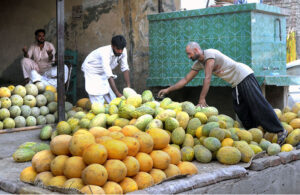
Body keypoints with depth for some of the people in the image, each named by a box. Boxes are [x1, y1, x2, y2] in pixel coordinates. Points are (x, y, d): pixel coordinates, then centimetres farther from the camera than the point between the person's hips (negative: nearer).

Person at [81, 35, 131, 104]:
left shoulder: (123, 51, -20)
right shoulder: (105, 53, -39)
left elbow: (125, 68, -12)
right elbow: (109, 76, -43)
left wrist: (128, 87, -21)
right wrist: (118, 93, -47)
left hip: (103, 72, 7)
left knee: (112, 100, 2)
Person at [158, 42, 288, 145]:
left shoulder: (210, 54, -18)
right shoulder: (198, 63, 9)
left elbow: (208, 78, -23)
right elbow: (186, 79, 13)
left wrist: (202, 99, -23)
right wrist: (168, 90, 9)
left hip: (244, 76, -9)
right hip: (236, 84, 9)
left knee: (259, 105, -12)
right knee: (241, 112, 4)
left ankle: (280, 130, -10)